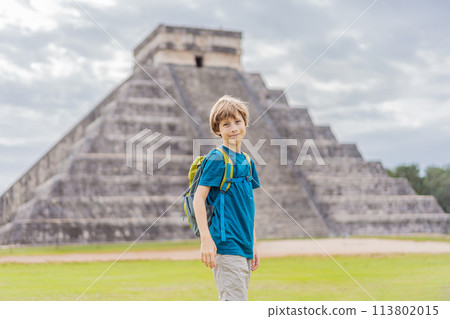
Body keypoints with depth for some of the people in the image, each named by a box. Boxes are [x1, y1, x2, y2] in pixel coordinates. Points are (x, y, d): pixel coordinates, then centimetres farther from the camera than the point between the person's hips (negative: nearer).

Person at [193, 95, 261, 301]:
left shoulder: (246, 161, 15)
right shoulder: (216, 159, -8)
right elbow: (199, 198, -12)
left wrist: (253, 245, 20)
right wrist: (206, 239, -20)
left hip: (243, 247, 8)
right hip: (226, 244, -8)